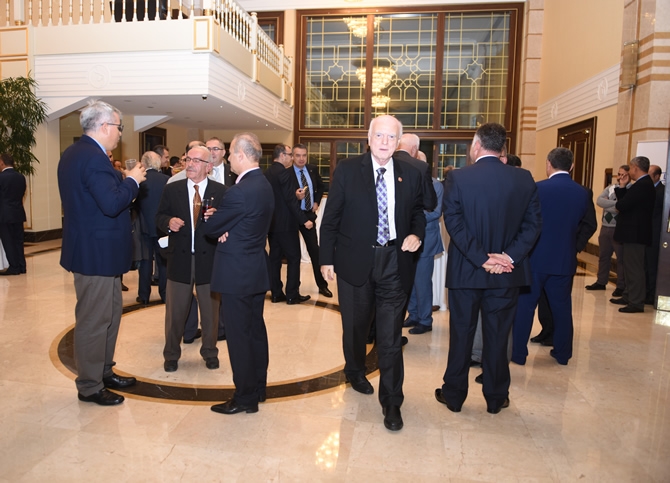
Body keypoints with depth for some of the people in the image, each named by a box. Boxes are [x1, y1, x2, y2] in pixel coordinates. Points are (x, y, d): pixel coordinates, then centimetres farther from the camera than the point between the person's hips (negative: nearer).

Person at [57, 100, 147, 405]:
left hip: (94, 250, 11)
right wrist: (132, 180, -14)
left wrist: (125, 182, 9)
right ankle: (89, 386, 18)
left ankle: (103, 372, 35)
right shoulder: (92, 158, -21)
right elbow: (112, 203, -29)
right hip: (97, 253, -11)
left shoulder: (73, 154, 12)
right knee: (94, 320, 3)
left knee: (111, 312, 21)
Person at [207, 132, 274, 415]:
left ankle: (245, 397, 13)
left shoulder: (241, 190, -21)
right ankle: (258, 388, 30)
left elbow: (212, 227, -15)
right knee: (256, 329, 16)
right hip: (257, 269, 10)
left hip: (237, 272, -9)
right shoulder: (264, 185, 9)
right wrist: (226, 230, -6)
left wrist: (218, 228, 7)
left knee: (239, 335, 1)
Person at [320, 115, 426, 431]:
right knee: (355, 325, 18)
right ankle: (355, 371, 47)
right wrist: (326, 258, -3)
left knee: (391, 335, 2)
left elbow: (418, 212, 14)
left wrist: (416, 234, -7)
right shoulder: (347, 170, -3)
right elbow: (331, 217, -1)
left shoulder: (411, 175, 4)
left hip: (395, 262, 1)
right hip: (354, 261, 0)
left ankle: (391, 402, 16)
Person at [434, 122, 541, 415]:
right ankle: (496, 398, 27)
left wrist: (481, 259, -13)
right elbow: (533, 223, -4)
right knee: (497, 335, 13)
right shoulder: (524, 179, -1)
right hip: (507, 271, 2)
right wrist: (510, 256, -9)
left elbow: (454, 223, -15)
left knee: (461, 334, 11)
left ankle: (454, 395, 24)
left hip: (465, 270, -2)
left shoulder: (457, 178, -9)